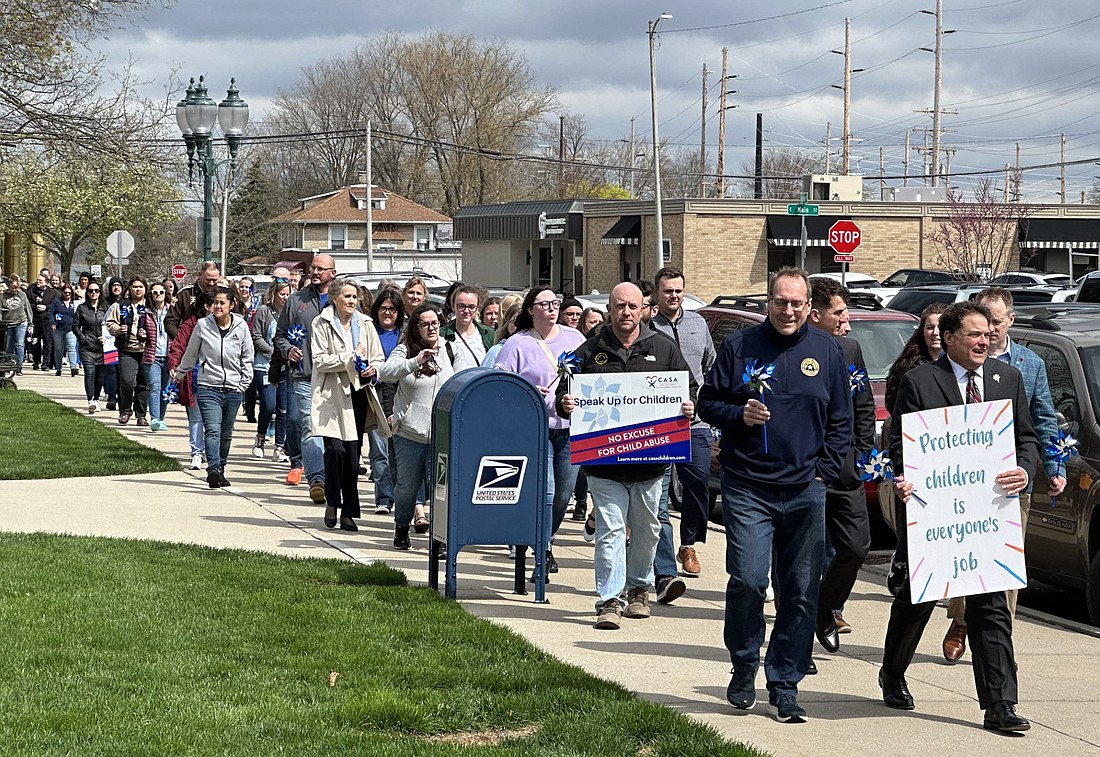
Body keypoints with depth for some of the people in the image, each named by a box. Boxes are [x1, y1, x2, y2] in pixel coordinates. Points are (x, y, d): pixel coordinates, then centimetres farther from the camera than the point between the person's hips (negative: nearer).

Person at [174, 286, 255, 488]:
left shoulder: (241, 326, 1)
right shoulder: (202, 325, -2)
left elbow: (247, 358, 12)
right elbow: (190, 354, 13)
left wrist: (244, 383, 6)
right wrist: (180, 374, 22)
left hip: (233, 389, 2)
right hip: (208, 387, -2)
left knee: (226, 434, 11)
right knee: (213, 431, -18)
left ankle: (219, 471, 23)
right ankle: (213, 470, -30)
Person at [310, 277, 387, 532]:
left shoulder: (365, 324, 12)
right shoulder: (322, 324, 0)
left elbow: (379, 358, 17)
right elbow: (319, 360, -8)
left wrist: (373, 368, -5)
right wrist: (350, 359, -13)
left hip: (358, 394, 4)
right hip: (331, 394, -4)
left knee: (353, 454, 3)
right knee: (335, 448, -15)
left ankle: (348, 513, 10)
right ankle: (332, 502, 6)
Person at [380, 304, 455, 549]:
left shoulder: (447, 352, 9)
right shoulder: (405, 350, 0)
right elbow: (385, 373, -17)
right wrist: (416, 361, -30)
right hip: (410, 433, -1)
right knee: (407, 486, 8)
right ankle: (402, 530, 28)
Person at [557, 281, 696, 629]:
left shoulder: (663, 348, 7)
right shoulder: (590, 351, 4)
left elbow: (689, 388, 12)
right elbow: (565, 393, 8)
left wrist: (689, 406, -9)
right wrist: (565, 404, -14)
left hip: (650, 460, 2)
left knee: (646, 530, 13)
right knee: (610, 530, -7)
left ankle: (638, 588, 32)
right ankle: (610, 600, -5)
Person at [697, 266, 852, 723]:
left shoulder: (827, 352, 9)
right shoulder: (739, 347, 4)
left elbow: (841, 422, 12)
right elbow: (708, 403, 9)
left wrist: (824, 471, 2)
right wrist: (739, 415, -11)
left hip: (805, 492, 2)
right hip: (747, 489, -2)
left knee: (801, 591, 2)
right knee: (746, 582, -11)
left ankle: (784, 685, 11)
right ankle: (743, 670, 10)